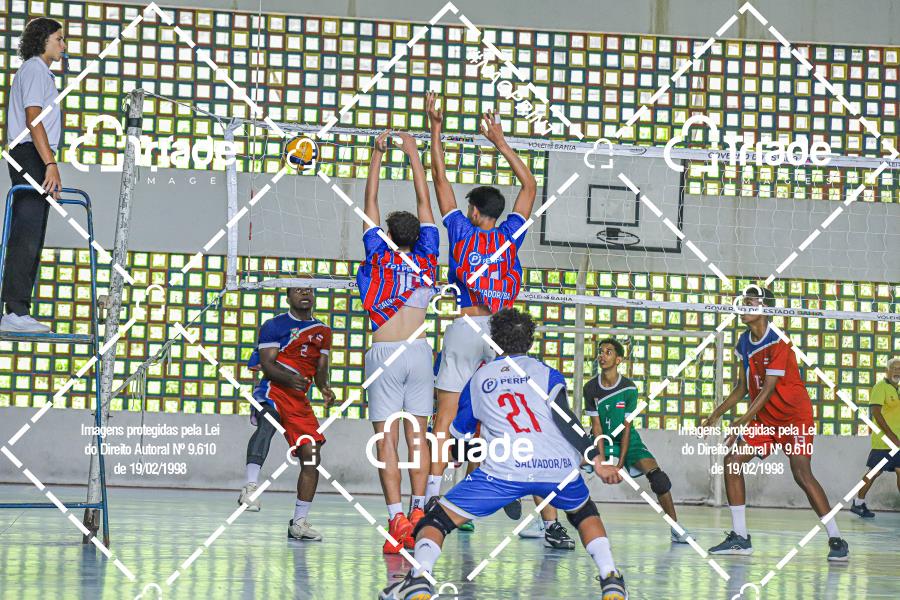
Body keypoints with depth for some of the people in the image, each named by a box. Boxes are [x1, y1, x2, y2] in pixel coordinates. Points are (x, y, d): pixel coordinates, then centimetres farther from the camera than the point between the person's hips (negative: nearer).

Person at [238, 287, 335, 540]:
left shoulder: (323, 331, 18)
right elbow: (267, 364, -8)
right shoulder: (274, 326, 1)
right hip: (272, 392, -6)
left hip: (300, 400, 6)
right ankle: (250, 487, -50)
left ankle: (299, 523, 8)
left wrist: (324, 388, -5)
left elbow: (321, 368, 18)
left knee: (312, 457, -2)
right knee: (267, 422, -39)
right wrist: (289, 378, -28)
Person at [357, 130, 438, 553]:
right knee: (417, 434, 6)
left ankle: (397, 516, -16)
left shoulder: (380, 257, 1)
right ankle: (419, 510, -5)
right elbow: (424, 202, 14)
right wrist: (413, 154, 21)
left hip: (384, 354, -3)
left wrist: (378, 154, 14)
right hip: (419, 351, 3)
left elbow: (370, 202, 8)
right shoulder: (427, 258, 6)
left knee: (386, 438, -5)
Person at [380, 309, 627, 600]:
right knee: (584, 513, 32)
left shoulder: (478, 379, 24)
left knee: (438, 518, 8)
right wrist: (596, 459, -1)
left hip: (505, 469, -1)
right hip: (560, 467, 2)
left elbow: (459, 436, 35)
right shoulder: (546, 372, 19)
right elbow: (563, 418, 1)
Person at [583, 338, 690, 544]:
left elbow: (626, 428, -13)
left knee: (657, 477, -21)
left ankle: (676, 528, -10)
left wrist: (620, 463, -18)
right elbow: (597, 427, -9)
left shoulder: (629, 388, -13)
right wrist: (602, 460, -18)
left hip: (628, 441, -1)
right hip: (601, 441, 1)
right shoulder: (591, 388, -9)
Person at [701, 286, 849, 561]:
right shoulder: (745, 341, 5)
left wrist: (742, 423, -29)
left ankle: (836, 539, -16)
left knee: (801, 472, -21)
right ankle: (740, 538, 4)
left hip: (794, 415, -8)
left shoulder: (778, 342, -20)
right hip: (765, 419, 8)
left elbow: (768, 389, -25)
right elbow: (742, 387, 14)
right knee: (732, 461, -2)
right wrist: (717, 414, 10)